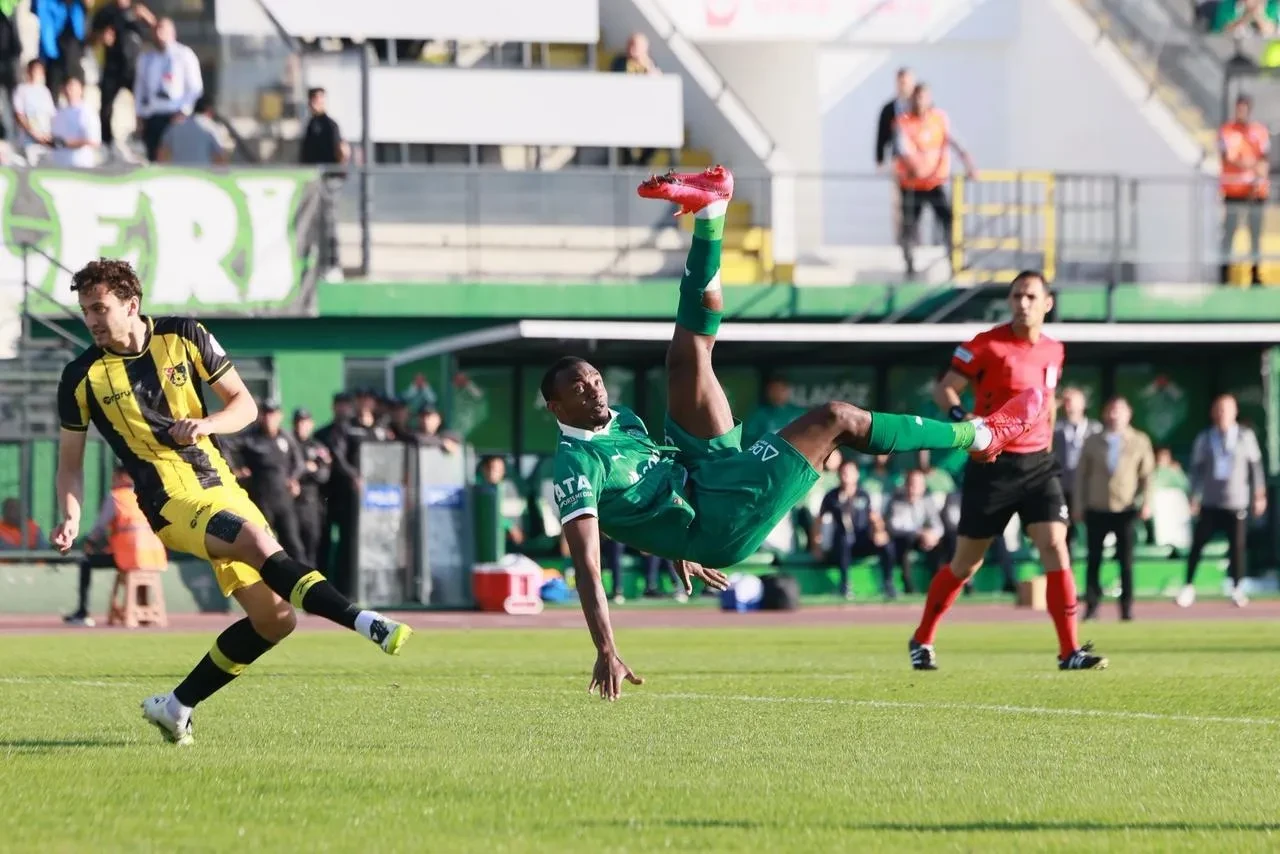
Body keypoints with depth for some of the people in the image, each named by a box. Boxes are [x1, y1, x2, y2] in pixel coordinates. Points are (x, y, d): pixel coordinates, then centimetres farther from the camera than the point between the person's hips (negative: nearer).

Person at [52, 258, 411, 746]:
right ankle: (365, 623, -39)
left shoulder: (184, 338, 3)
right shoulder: (83, 378, -1)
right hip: (173, 504, -5)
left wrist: (207, 424, -13)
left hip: (221, 487, 5)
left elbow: (245, 404, 8)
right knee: (261, 544, -32)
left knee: (275, 618, 1)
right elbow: (70, 461, 9)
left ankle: (177, 706, 11)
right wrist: (71, 518, -8)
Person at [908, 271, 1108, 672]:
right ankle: (922, 640, 22)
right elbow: (944, 388, -11)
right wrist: (961, 417, -31)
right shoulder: (987, 345, -9)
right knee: (967, 561, 4)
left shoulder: (1053, 351, 8)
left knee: (1055, 546, -12)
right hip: (992, 464, -4)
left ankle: (1070, 651, -12)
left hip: (1037, 463, 4)